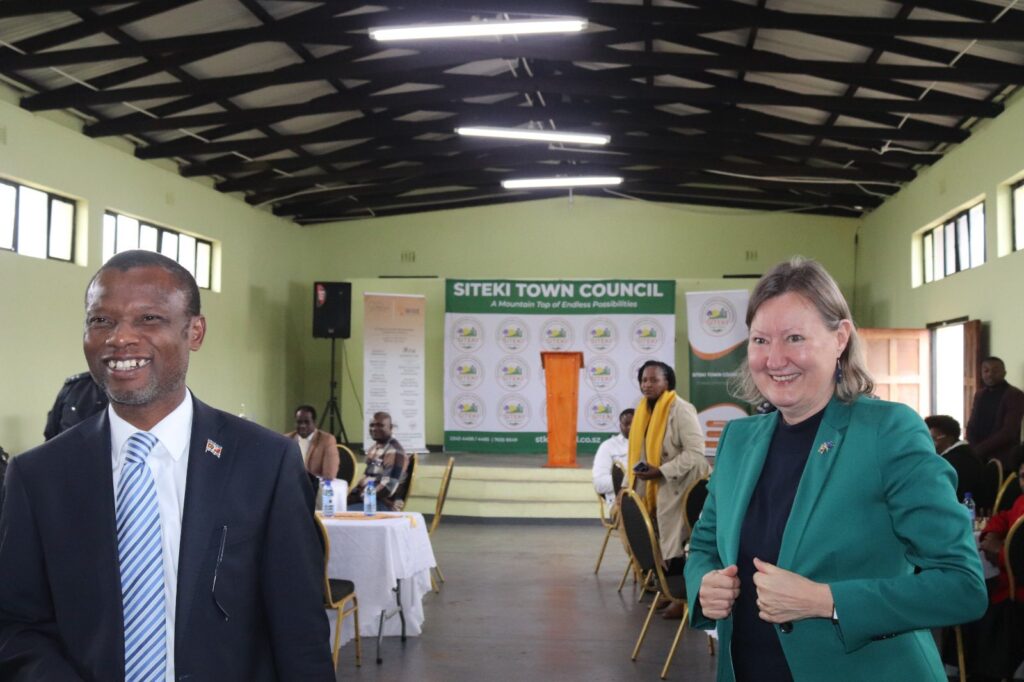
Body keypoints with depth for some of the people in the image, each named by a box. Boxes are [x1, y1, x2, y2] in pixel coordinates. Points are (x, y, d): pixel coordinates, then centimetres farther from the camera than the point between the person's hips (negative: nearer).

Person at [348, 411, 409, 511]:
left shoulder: (395, 452, -14)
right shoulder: (374, 448, 16)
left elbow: (388, 487, -22)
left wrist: (360, 498, -19)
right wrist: (352, 495, 3)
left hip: (385, 505, -10)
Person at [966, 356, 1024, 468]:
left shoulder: (1015, 395, -6)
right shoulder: (979, 394, 14)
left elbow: (1009, 431, -14)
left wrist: (980, 449, -15)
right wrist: (974, 449, -6)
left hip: (1003, 460, -5)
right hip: (978, 457, 5)